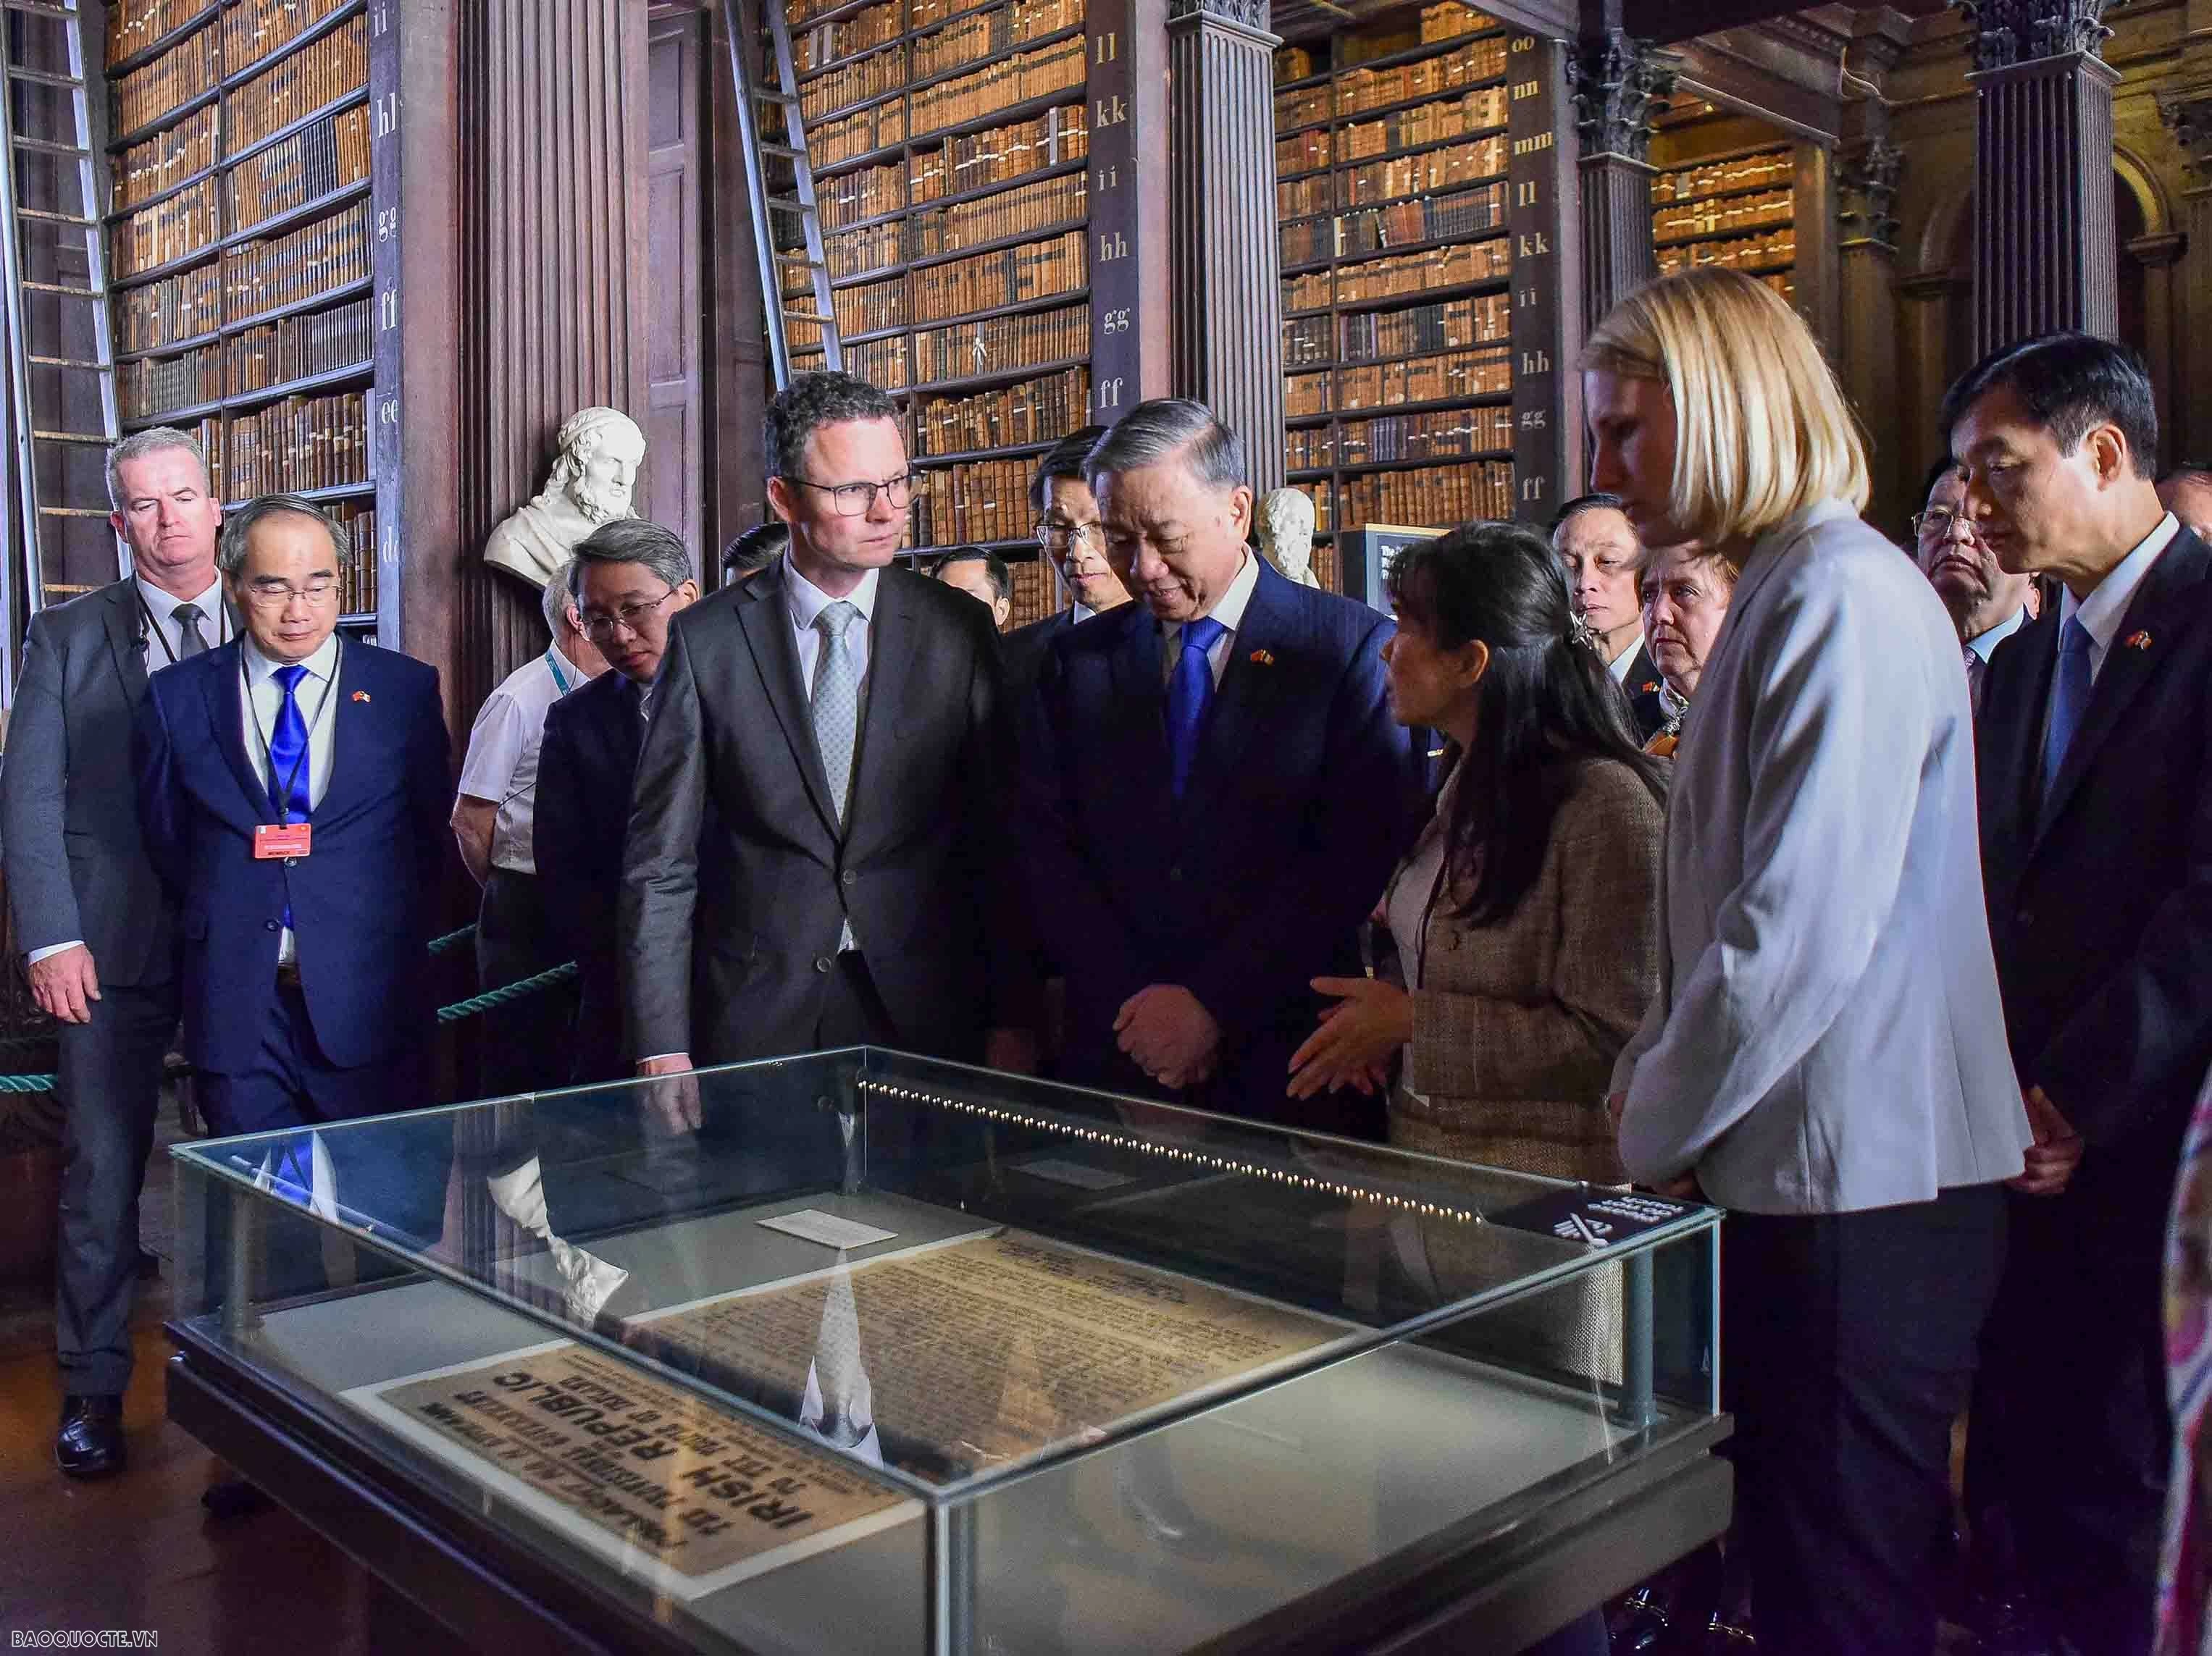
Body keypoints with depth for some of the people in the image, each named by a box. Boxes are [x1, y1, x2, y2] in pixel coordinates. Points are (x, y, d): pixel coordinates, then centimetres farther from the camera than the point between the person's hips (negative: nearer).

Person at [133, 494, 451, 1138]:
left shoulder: (406, 688, 3)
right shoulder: (177, 696, 5)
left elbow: (431, 836, 8)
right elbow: (165, 841, 13)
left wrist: (394, 947, 6)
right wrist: (220, 930, 10)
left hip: (368, 1002, -1)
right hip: (234, 1005, 1)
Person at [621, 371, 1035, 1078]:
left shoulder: (958, 630, 0)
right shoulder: (706, 640, -2)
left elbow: (1000, 841, 2)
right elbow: (660, 862, -1)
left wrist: (1013, 1022, -1)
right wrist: (663, 1050, -6)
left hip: (928, 1015, 1)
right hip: (758, 1018, 0)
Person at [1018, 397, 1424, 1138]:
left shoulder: (1352, 648, -4)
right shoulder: (1076, 661, 7)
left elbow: (1357, 853, -11)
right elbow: (1047, 847, 3)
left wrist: (1215, 1003, -14)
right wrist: (1132, 1003, -8)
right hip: (1116, 1055, 3)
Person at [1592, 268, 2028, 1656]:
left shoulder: (1843, 597, -16)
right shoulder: (1786, 592, 16)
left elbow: (1804, 927, -22)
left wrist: (1659, 1136, -10)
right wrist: (1654, 1075, 10)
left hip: (1861, 1191, -9)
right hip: (1815, 1173, 9)